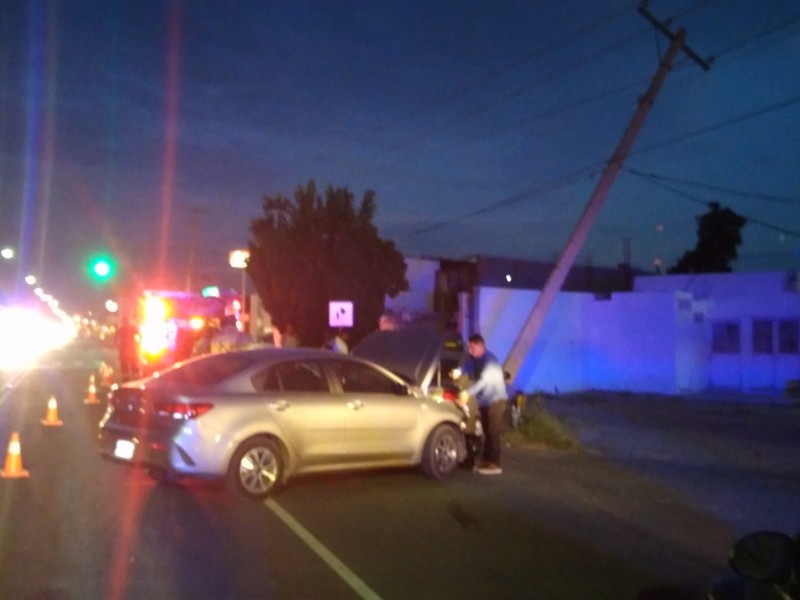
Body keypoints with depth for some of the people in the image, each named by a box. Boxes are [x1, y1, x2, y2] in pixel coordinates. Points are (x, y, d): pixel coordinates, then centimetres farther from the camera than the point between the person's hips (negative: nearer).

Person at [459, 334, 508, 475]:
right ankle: (486, 461, 19)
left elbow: (484, 380, -28)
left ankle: (494, 464, -7)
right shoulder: (473, 360, 7)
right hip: (484, 402, 8)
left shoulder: (489, 360, -18)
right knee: (487, 433, 12)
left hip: (496, 401, -8)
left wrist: (468, 392, -36)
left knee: (493, 432, -9)